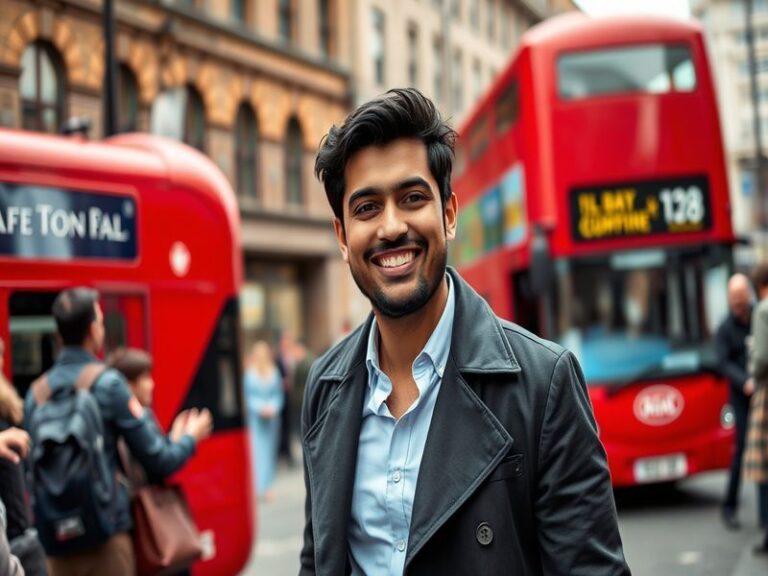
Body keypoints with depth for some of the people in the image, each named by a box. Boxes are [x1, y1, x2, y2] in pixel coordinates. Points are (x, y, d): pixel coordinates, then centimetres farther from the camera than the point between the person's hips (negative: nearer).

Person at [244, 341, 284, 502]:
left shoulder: (274, 373, 3)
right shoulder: (250, 374, -4)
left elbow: (279, 394, 5)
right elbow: (248, 397, -2)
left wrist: (273, 407, -11)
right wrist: (260, 408, -14)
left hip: (272, 417, 3)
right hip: (256, 418, -3)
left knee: (271, 450, 5)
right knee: (258, 450, -7)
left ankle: (267, 485, 13)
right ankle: (262, 487, -7)